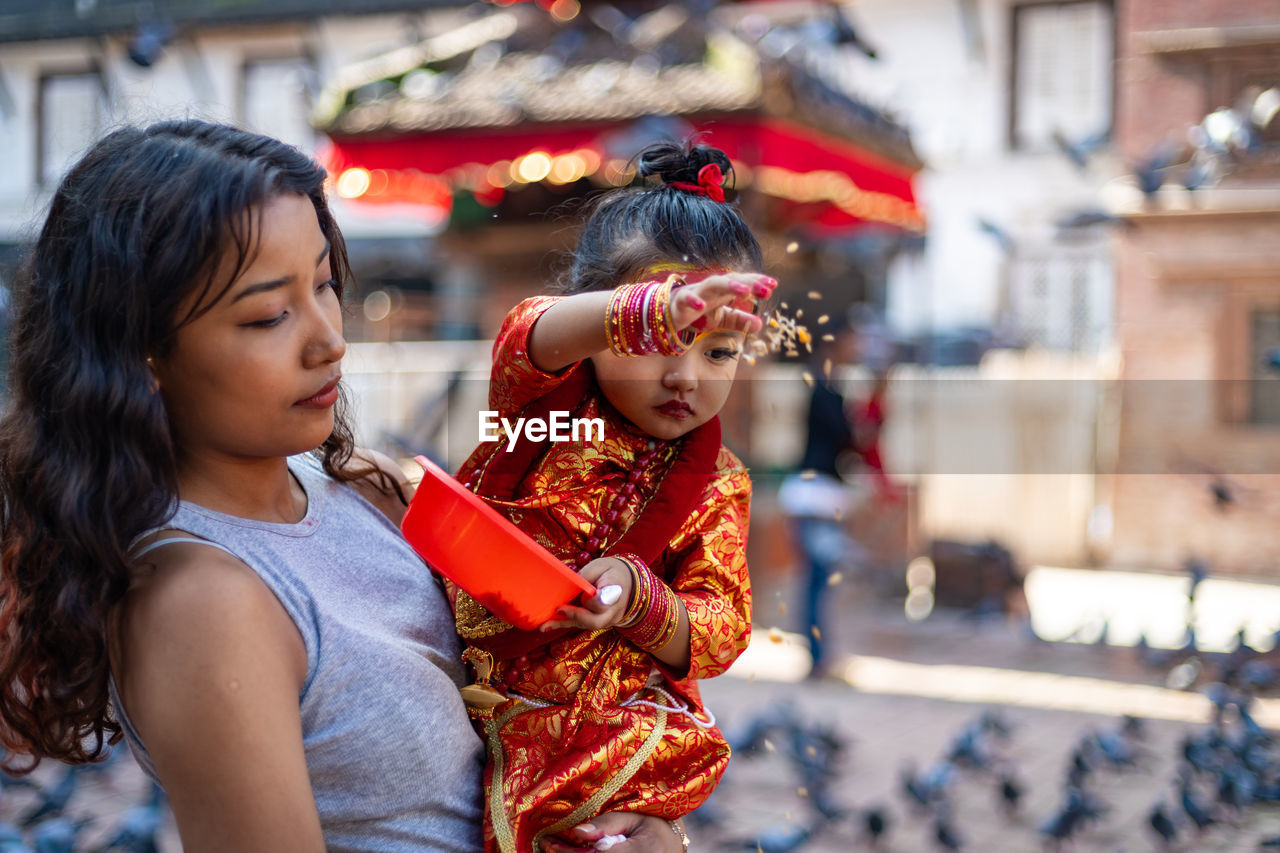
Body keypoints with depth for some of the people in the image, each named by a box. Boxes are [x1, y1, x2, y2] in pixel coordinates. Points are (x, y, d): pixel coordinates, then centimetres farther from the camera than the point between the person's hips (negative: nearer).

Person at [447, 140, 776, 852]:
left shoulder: (715, 483, 4)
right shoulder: (551, 400, -3)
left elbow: (722, 632, 0)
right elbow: (531, 338, -29)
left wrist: (637, 601, -23)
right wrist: (658, 311, -48)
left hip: (600, 707, -2)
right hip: (463, 657, 2)